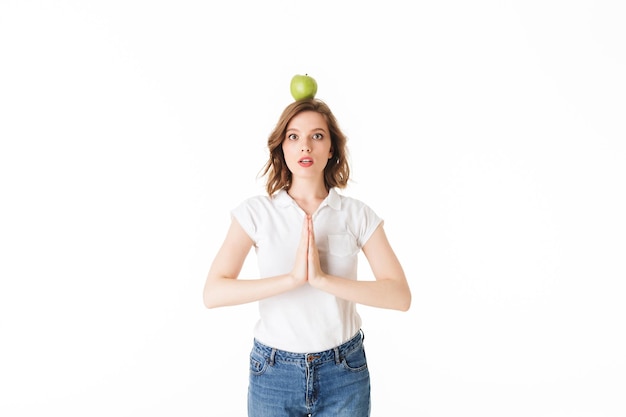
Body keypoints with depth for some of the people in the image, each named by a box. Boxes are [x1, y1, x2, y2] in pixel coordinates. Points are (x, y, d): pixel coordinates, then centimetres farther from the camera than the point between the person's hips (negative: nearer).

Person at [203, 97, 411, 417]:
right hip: (273, 372, 0)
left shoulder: (358, 214, -5)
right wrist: (293, 278, -26)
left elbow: (400, 296, -14)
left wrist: (323, 279, -25)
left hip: (344, 372, 1)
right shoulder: (255, 212, -6)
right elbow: (213, 293, -16)